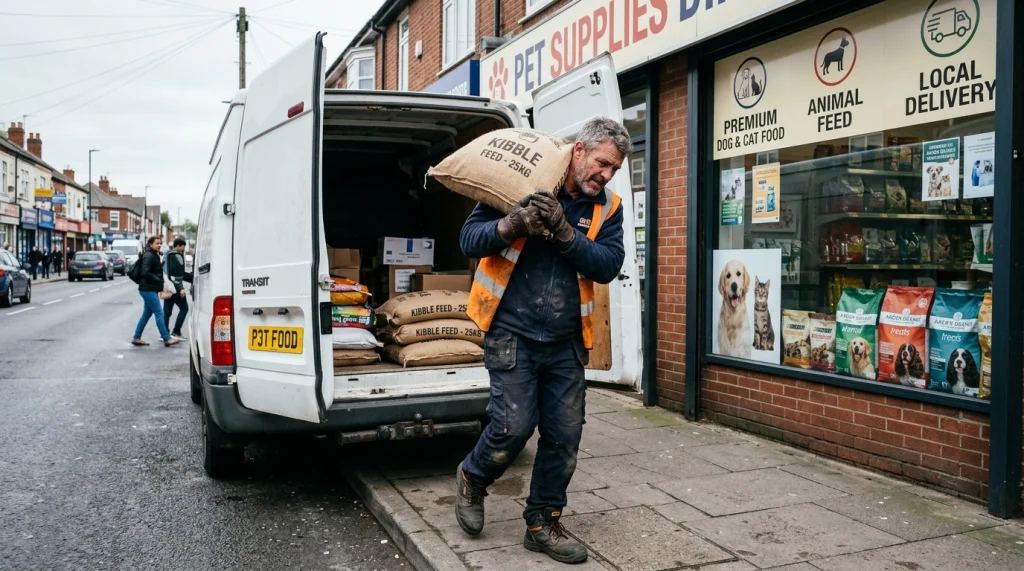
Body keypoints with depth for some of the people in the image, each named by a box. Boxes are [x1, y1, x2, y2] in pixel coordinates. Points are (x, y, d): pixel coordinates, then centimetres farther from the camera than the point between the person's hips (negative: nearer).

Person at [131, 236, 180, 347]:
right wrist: (158, 280, -15)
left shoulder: (154, 255, 17)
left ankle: (136, 338, 17)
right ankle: (167, 339, -7)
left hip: (151, 289, 10)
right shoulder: (149, 256, -13)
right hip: (148, 289, -10)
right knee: (159, 313, -8)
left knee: (147, 314, 12)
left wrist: (160, 285, 7)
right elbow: (145, 273, -22)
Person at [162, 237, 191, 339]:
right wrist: (181, 288, -21)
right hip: (175, 288, -9)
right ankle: (176, 331, -4)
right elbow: (178, 274, -20)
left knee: (167, 311, 9)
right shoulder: (178, 256, -12)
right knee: (184, 308, 0)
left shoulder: (167, 255, 18)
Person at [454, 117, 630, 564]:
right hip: (512, 333, -4)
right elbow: (469, 240, -6)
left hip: (566, 342, 4)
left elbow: (608, 265, -8)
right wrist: (513, 223, -25)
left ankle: (543, 522, 25)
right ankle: (472, 478, 24)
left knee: (564, 434, 6)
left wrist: (565, 233, -22)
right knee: (515, 425, -9)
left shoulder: (607, 208, 6)